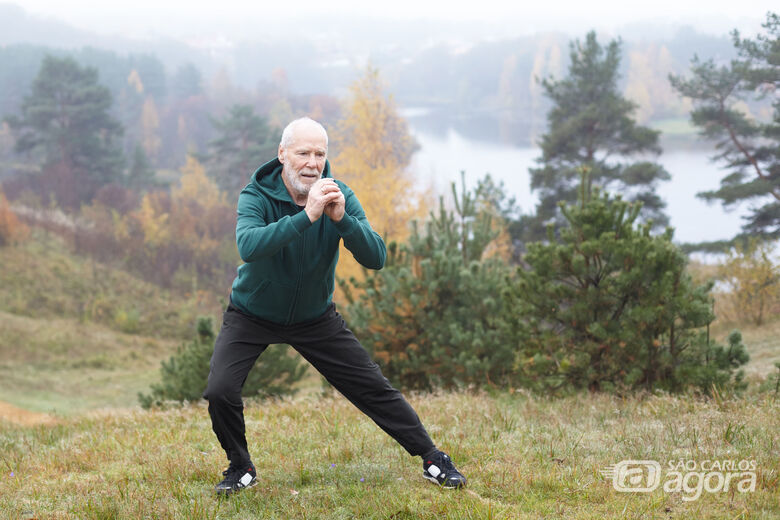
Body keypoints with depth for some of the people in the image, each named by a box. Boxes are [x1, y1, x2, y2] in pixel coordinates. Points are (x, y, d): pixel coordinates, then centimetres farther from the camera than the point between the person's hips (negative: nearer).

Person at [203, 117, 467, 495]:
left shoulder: (339, 196, -14)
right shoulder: (256, 196, -22)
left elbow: (376, 258, -23)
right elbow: (248, 246, -43)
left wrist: (342, 219, -40)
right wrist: (306, 216, -50)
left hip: (315, 318, 2)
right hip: (252, 317, -2)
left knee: (373, 388, 1)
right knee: (220, 392, -20)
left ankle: (432, 459, 17)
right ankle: (240, 468, 6)